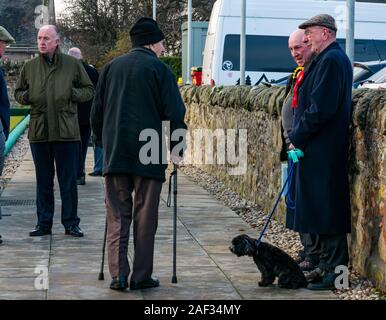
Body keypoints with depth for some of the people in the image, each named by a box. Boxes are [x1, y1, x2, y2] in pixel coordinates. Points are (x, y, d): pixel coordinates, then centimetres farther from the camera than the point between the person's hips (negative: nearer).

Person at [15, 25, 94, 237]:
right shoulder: (29, 67, 9)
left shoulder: (72, 65, 2)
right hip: (39, 131, 2)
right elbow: (18, 92, 19)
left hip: (67, 132, -2)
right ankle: (44, 223, 17)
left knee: (68, 180, 2)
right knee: (43, 181, 9)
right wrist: (26, 97, -4)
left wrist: (72, 93, -12)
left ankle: (71, 223, 11)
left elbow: (89, 91, 8)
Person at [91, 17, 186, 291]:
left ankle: (118, 275, -1)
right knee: (145, 217, 4)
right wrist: (177, 149, 4)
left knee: (117, 216, 6)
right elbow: (175, 114, -6)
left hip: (114, 153, 4)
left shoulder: (111, 68, 12)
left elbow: (96, 112, 15)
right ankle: (142, 276, 6)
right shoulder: (159, 69, -2)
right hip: (149, 155, -3)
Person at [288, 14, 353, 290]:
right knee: (326, 208, 14)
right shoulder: (335, 58, 17)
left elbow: (321, 109, -21)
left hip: (322, 150, -10)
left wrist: (297, 137, -11)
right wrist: (298, 136, 13)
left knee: (327, 208, -6)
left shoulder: (331, 60, -15)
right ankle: (328, 264, 21)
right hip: (321, 149, 10)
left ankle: (334, 271, -1)